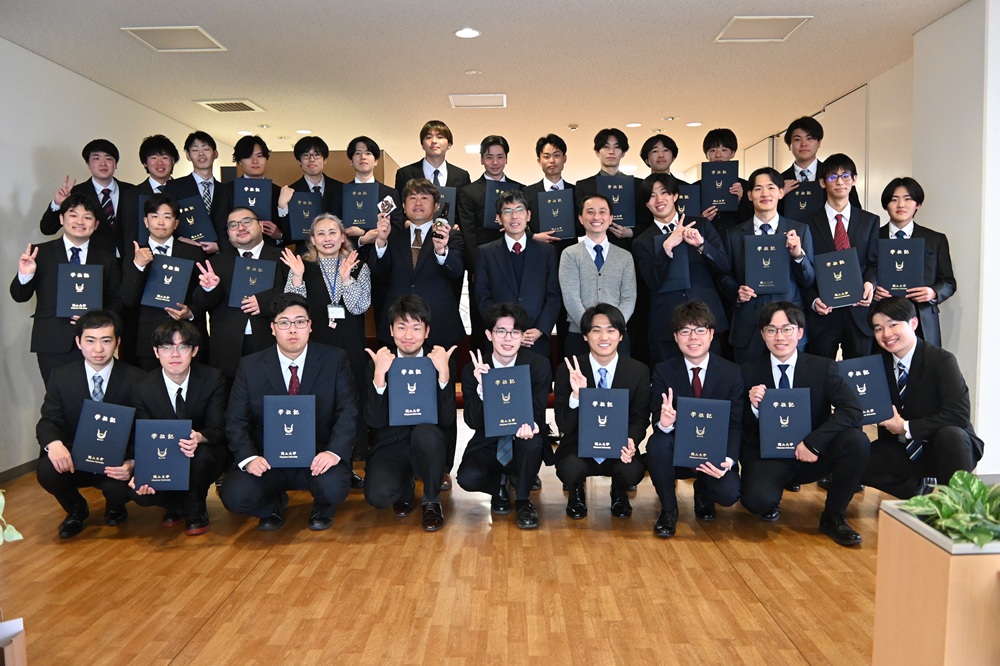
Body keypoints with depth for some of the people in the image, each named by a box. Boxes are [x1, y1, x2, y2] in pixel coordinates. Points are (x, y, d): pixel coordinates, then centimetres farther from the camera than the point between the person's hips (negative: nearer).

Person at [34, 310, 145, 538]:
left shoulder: (135, 379, -8)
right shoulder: (61, 376, 0)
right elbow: (48, 421, -3)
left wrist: (132, 463, -30)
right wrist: (54, 443, -29)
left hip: (116, 463, -2)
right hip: (73, 460, 2)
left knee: (119, 487, -32)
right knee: (46, 470, -29)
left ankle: (115, 508, 11)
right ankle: (76, 509, 6)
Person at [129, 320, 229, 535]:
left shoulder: (213, 379, -12)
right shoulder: (144, 388, -7)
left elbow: (218, 428, -15)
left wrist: (199, 437, -40)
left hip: (205, 454, -1)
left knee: (202, 453, -37)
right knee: (139, 492, -27)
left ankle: (196, 510, -5)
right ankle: (177, 503, 10)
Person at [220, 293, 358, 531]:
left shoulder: (335, 359, 0)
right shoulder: (250, 366, 3)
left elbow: (348, 412, -6)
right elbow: (236, 421, 0)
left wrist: (334, 451, -23)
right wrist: (249, 457, -18)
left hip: (317, 458, -1)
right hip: (268, 460, 1)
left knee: (333, 488, -32)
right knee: (234, 496, -25)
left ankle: (322, 510, 9)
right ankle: (273, 505, 14)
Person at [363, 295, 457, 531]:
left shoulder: (439, 361, -4)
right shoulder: (378, 364, -3)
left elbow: (447, 419, -15)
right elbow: (374, 421, -13)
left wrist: (444, 372, -27)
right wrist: (380, 375, -25)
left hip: (428, 445, 0)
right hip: (390, 445, 0)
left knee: (426, 432, -35)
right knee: (378, 495, -29)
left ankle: (432, 501, -7)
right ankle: (405, 486, 11)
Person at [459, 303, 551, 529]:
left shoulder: (539, 366, -8)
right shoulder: (472, 371, -8)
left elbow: (538, 413, -10)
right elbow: (472, 422, -13)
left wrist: (528, 424, -35)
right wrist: (481, 387, -31)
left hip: (522, 445, 0)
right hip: (487, 445, 1)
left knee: (532, 441, -35)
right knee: (467, 478, -29)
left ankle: (522, 500, -7)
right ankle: (500, 485, 9)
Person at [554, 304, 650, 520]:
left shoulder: (639, 371, -4)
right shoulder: (567, 371, -8)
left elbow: (640, 420, 2)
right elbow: (564, 425, -10)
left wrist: (631, 442, -22)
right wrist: (577, 395, -29)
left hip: (619, 449, 1)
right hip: (579, 447, -1)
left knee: (633, 472, -31)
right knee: (572, 469, -34)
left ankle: (619, 493, 11)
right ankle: (576, 493, 8)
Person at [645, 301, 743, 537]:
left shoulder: (732, 372, -3)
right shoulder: (663, 371, -5)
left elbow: (736, 424, -7)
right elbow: (657, 422, -11)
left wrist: (728, 460, -27)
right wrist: (664, 423, -38)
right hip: (677, 453, 0)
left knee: (729, 493, -28)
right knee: (657, 442, -33)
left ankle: (703, 493, 13)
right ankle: (668, 509, -7)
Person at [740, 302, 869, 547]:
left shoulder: (823, 368, -1)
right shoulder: (750, 371, -1)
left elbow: (852, 410, -16)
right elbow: (745, 431, 2)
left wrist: (813, 443, -24)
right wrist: (753, 407, -21)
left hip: (811, 456, 2)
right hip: (768, 459, -2)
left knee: (857, 440, -27)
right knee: (757, 498, -34)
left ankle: (833, 516, -5)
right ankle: (771, 506, 8)